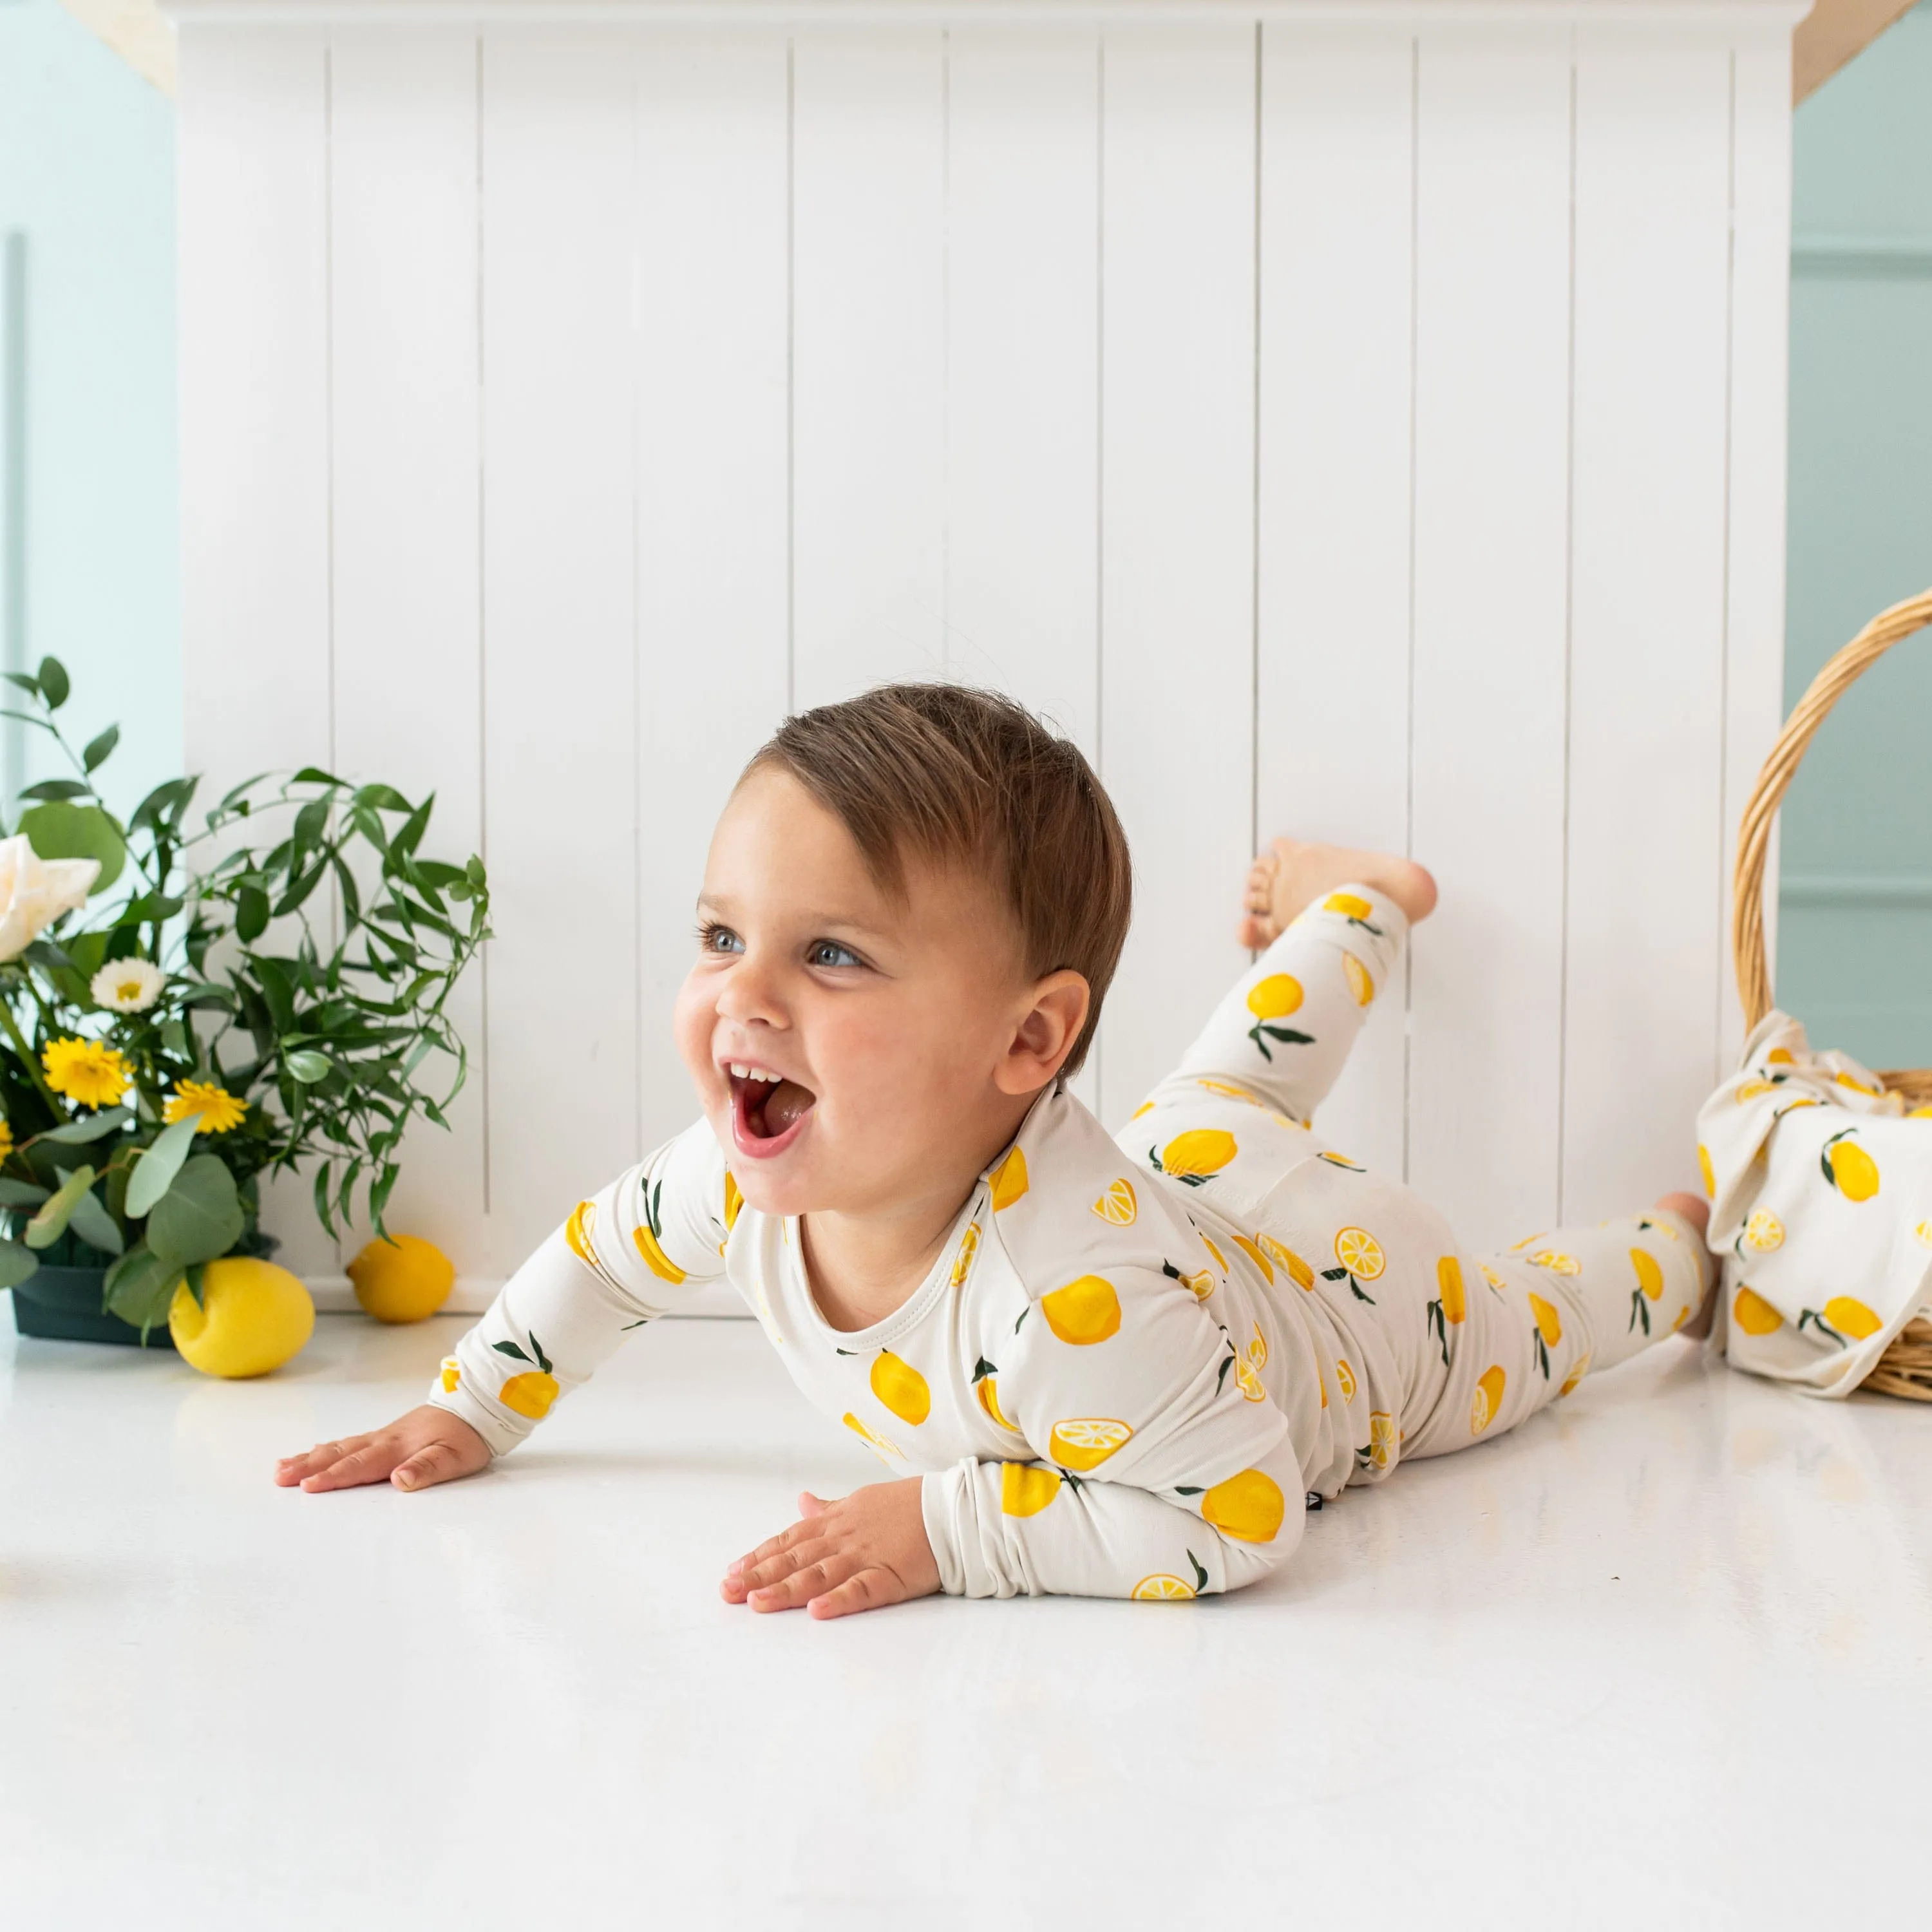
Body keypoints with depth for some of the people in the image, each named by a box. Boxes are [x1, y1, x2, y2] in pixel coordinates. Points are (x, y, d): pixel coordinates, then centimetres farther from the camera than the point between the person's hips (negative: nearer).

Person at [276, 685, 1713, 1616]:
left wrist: (944, 1526, -50)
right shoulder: (752, 1173, -31)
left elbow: (1238, 1525, -48)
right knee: (1213, 1110, 40)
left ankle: (1686, 1225, 58)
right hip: (1186, 1185, 6)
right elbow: (610, 1249, -10)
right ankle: (1359, 904, 63)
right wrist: (468, 1414, -10)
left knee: (1519, 1331, 28)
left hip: (1328, 1271, -5)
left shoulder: (1079, 1296, -55)